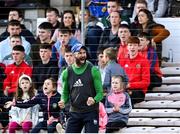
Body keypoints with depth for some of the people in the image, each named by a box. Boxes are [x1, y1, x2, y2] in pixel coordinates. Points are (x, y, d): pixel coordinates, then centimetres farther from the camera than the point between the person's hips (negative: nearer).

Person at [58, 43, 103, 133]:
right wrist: (63, 101, -8)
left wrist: (94, 100, -27)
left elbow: (100, 92, -5)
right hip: (74, 113, 3)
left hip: (91, 112, -3)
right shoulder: (67, 73, 6)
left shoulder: (93, 70, -4)